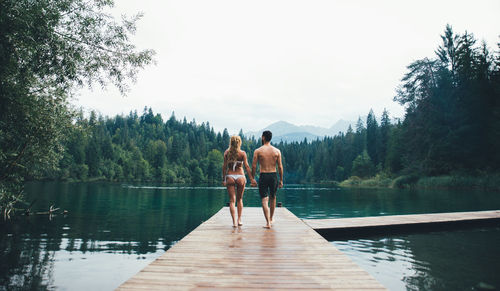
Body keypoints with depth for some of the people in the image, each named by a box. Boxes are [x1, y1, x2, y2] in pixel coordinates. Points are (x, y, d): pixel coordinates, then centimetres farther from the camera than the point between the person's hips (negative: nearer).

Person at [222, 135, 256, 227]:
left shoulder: (227, 153, 1)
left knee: (232, 200, 4)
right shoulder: (242, 153, -2)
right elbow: (246, 166, -6)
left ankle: (234, 221, -4)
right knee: (239, 199, 16)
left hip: (230, 177, 0)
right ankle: (239, 220, 17)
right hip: (240, 176, 0)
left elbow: (224, 166, -1)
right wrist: (251, 178, -2)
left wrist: (223, 179, 3)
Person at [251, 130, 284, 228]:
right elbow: (280, 167, 1)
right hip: (273, 176, 2)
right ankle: (271, 219, 34)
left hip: (263, 176, -2)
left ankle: (268, 222, -6)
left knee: (264, 200, 2)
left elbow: (254, 166, -5)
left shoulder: (257, 151, -3)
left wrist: (252, 179, 3)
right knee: (273, 198, 20)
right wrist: (281, 180, 7)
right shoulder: (277, 151, 1)